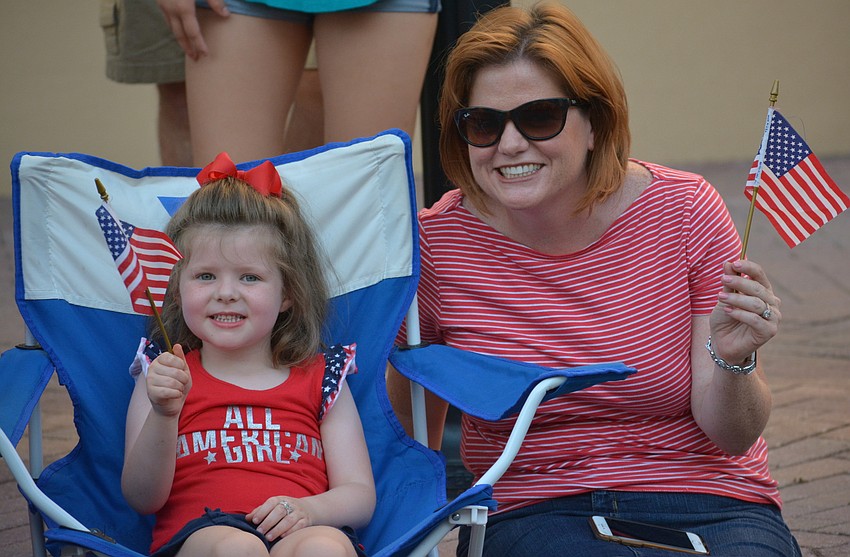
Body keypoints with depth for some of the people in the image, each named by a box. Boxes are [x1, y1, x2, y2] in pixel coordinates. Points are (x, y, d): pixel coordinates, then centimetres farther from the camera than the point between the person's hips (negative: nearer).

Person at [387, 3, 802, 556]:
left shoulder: (684, 212, -6)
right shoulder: (437, 242, -6)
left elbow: (731, 436, -6)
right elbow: (412, 431, 12)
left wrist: (732, 363, -25)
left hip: (701, 503, 2)